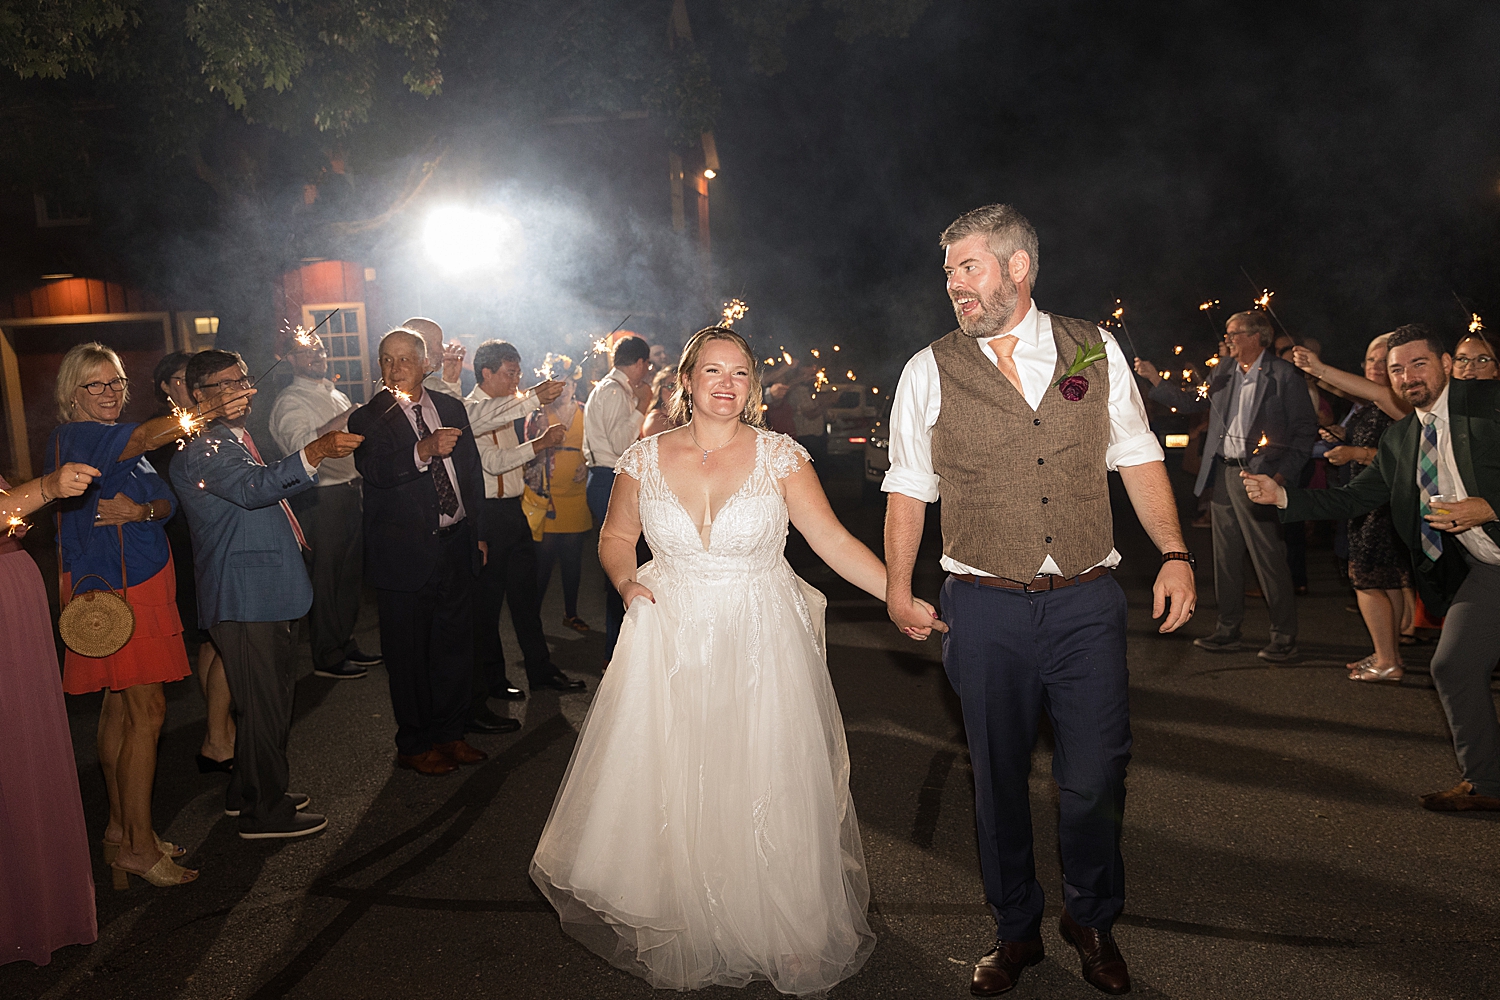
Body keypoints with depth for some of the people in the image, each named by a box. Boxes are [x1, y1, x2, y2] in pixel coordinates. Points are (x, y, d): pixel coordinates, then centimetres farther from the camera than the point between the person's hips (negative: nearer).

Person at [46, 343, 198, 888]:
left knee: (119, 706, 14)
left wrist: (141, 510, -16)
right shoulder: (74, 438, -13)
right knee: (146, 711, -8)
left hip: (141, 582, 9)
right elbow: (147, 437, -33)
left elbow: (167, 502, 6)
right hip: (111, 587, -9)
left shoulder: (119, 442, 14)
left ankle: (120, 828, 23)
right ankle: (138, 846, 0)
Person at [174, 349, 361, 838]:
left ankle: (250, 792, 35)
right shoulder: (204, 448, -16)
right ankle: (264, 811, 9)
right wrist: (315, 452, -45)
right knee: (263, 701, -4)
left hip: (263, 593, 11)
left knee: (275, 690, 20)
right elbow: (253, 487, -35)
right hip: (244, 598, -11)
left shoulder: (233, 439, 18)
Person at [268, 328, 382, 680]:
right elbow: (300, 444, -27)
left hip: (349, 493, 8)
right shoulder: (290, 401, -9)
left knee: (350, 573, 14)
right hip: (319, 499, -8)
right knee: (326, 578, -1)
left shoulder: (337, 396, 17)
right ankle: (327, 658, 9)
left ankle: (346, 644, 27)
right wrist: (341, 421, -33)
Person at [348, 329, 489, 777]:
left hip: (456, 545, 5)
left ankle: (448, 731, 28)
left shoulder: (450, 407, 9)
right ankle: (414, 744, 21)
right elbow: (374, 469, -24)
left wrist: (477, 533, 14)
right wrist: (423, 450, -40)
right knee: (409, 654, 5)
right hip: (405, 553, -4)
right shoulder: (368, 418, -5)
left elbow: (473, 472, 14)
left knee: (456, 646, 12)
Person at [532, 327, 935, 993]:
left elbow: (834, 541, -6)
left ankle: (781, 935, 27)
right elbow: (615, 536, 15)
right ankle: (678, 932, 30)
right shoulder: (644, 459, 1)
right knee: (669, 794, 7)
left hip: (762, 645, -1)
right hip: (669, 646, 1)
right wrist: (626, 581, -5)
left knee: (765, 795, 4)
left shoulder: (779, 455, -4)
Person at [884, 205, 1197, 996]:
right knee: (998, 781, 11)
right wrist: (898, 588, 1)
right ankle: (1015, 931, 34)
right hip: (985, 610, 0)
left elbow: (1137, 457, 9)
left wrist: (1173, 554, 1)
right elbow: (908, 488, 6)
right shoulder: (929, 372, 0)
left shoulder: (1094, 350, 4)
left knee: (1094, 778, 7)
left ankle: (1092, 921, 35)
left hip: (1087, 603, 1)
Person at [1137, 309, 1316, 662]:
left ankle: (1284, 637, 9)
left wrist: (1283, 473, -14)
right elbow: (1189, 401, 17)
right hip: (1222, 474, 7)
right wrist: (1154, 378, 7)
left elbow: (1306, 430, -6)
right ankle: (1228, 629, 23)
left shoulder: (1284, 375, -6)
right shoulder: (1223, 374, 12)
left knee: (1269, 559, -2)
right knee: (1226, 557, 12)